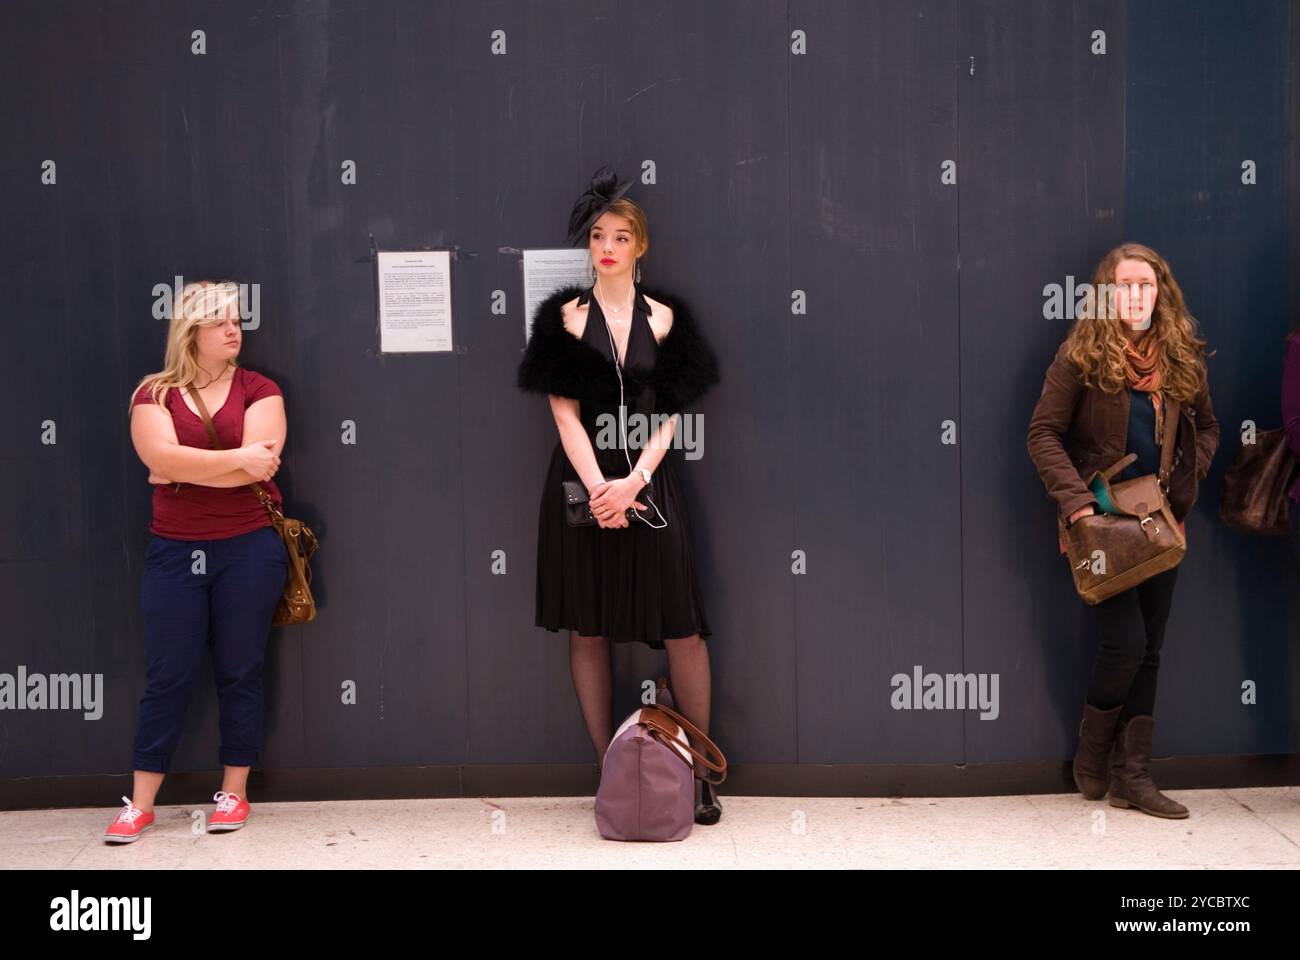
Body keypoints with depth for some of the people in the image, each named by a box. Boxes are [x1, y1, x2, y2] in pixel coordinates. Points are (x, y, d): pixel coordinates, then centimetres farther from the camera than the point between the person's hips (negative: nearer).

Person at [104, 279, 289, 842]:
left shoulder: (258, 390, 1)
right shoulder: (154, 393, 3)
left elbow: (258, 464, -14)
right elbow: (161, 458, -15)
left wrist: (185, 471, -10)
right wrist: (238, 459, -16)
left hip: (249, 548, -1)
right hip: (175, 552, 1)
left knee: (240, 673, 6)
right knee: (166, 676, 5)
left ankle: (234, 794, 19)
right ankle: (140, 803, 13)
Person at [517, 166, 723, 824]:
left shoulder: (664, 318, 7)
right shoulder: (567, 316, 5)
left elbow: (669, 416, 1)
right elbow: (565, 413, -3)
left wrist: (631, 484, -13)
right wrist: (599, 489, -14)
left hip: (647, 484, 0)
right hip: (583, 483, 0)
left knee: (682, 627, -3)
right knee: (589, 629, 4)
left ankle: (700, 772, 8)